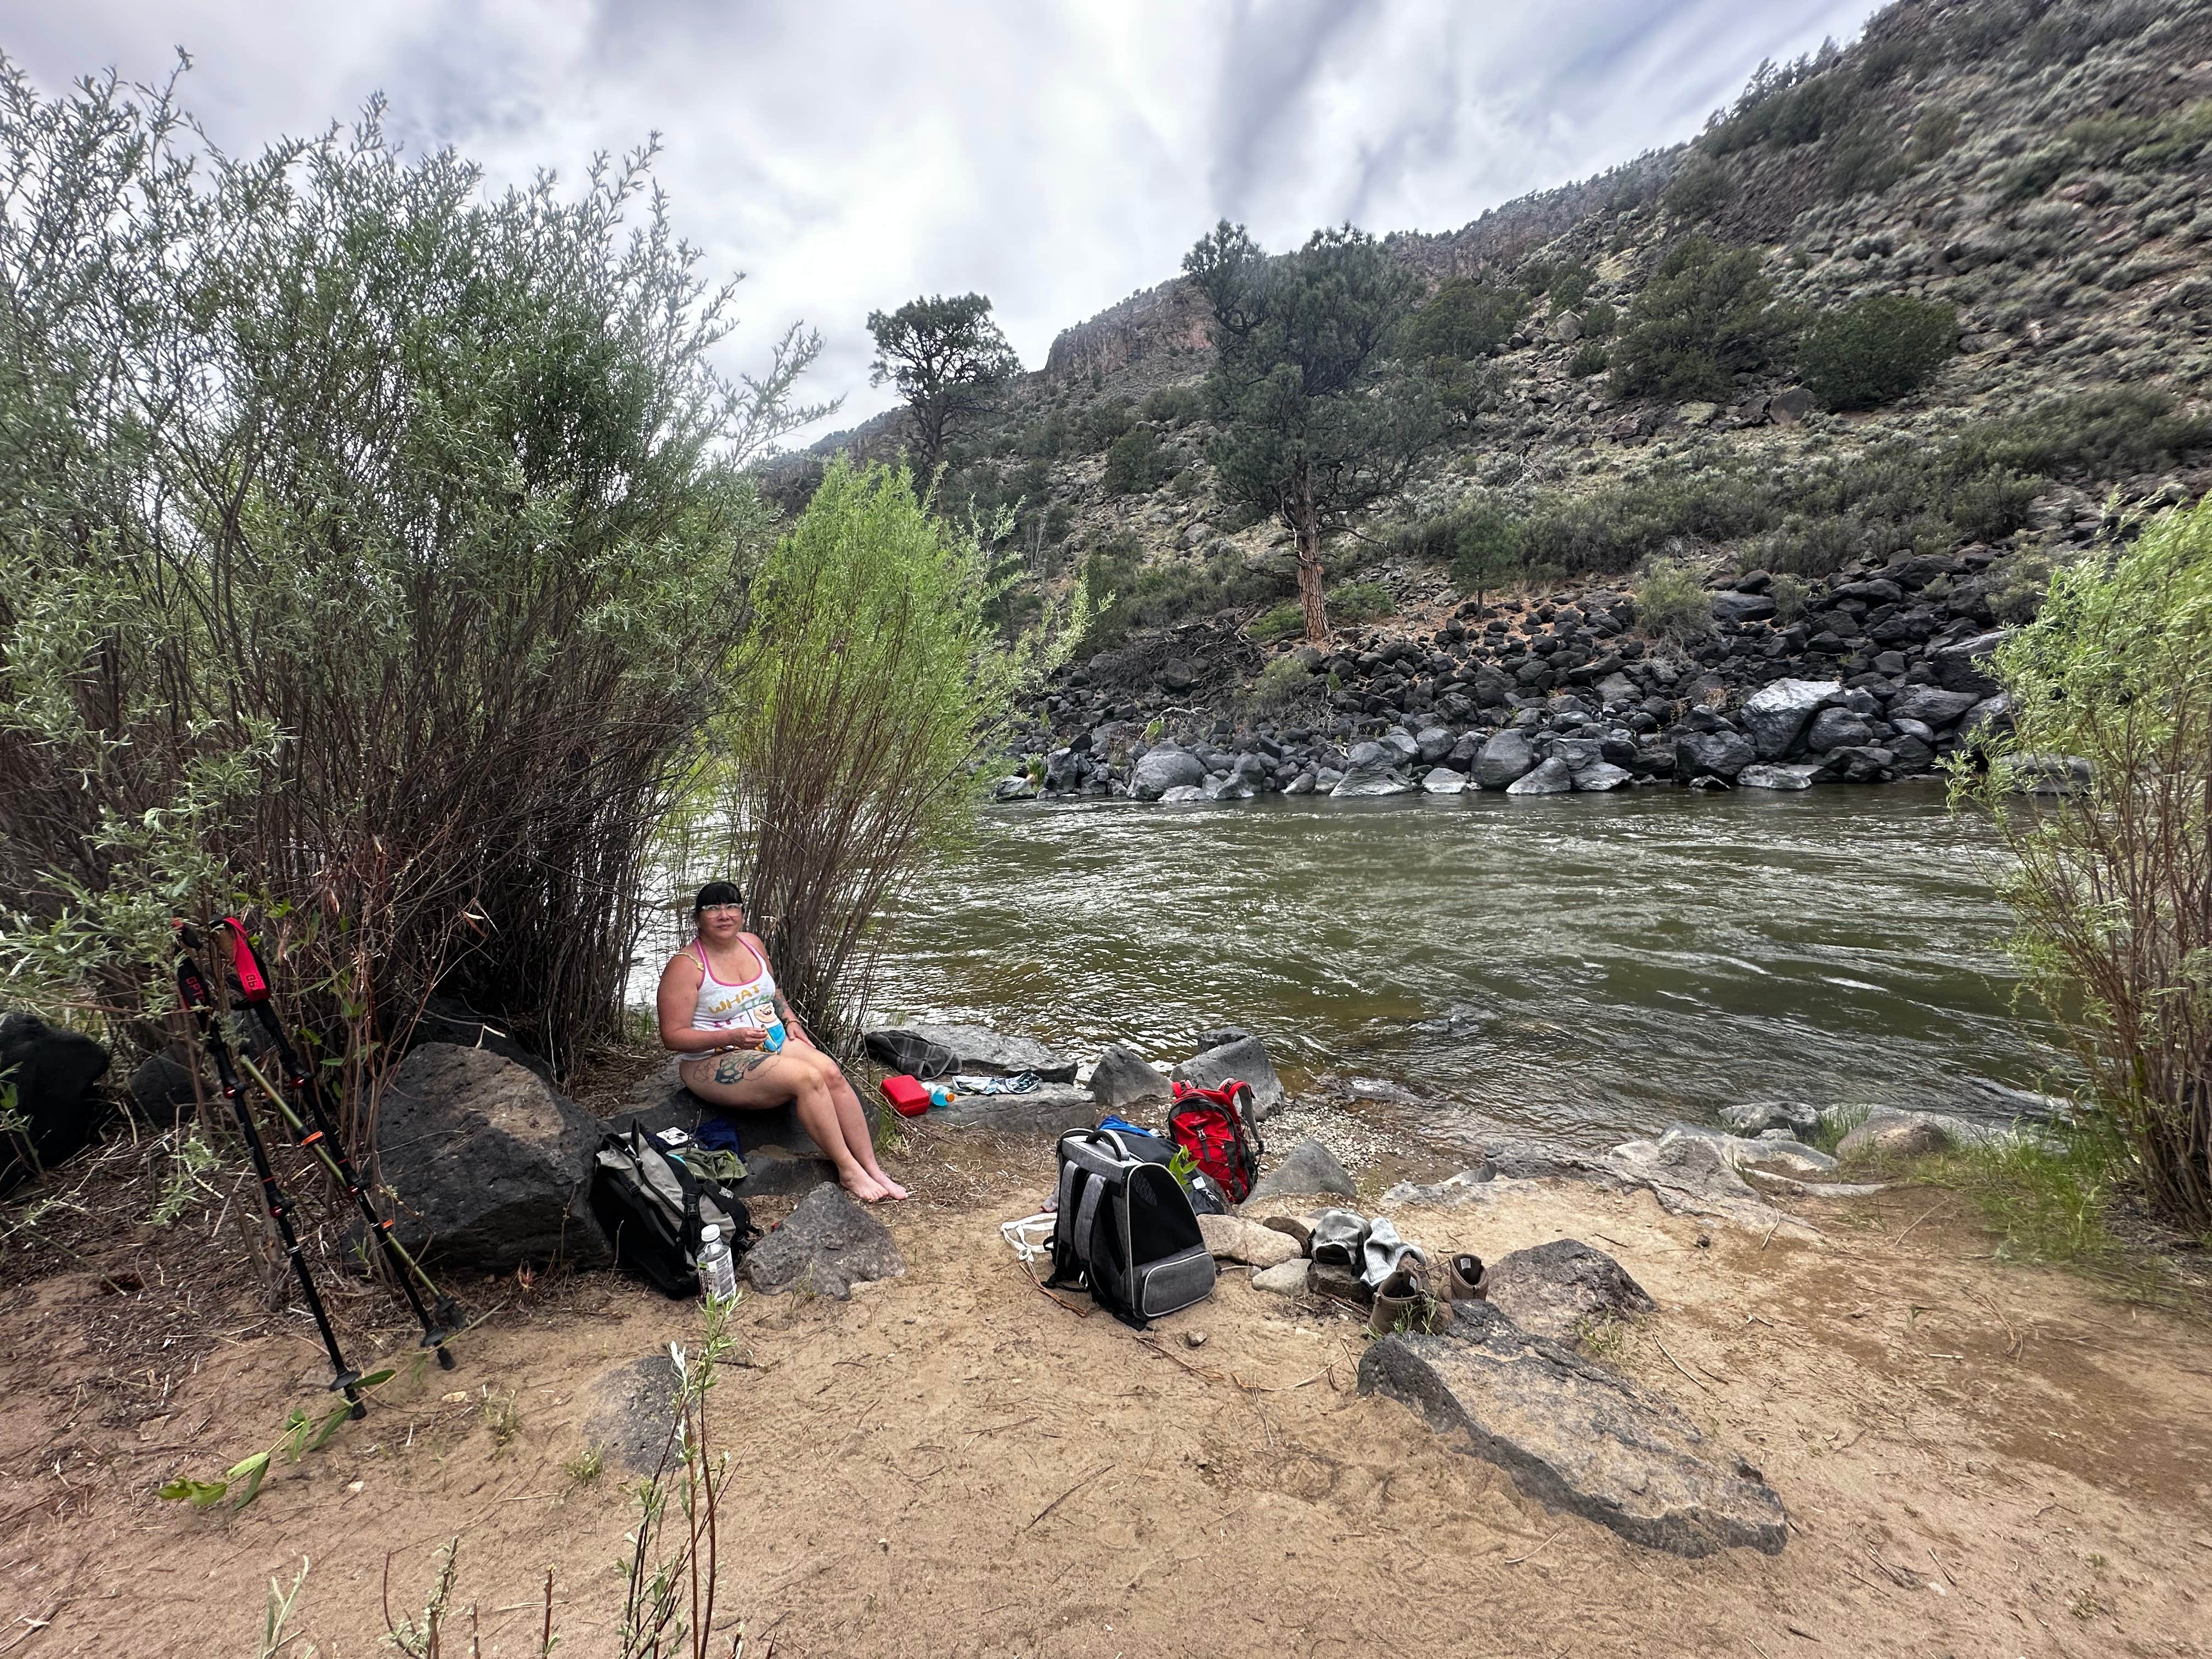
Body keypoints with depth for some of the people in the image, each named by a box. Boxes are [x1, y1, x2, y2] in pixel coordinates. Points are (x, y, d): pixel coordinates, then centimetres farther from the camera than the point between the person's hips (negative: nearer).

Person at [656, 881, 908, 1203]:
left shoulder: (752, 944, 7)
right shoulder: (685, 966, -13)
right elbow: (673, 1036, -14)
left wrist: (791, 1022, 5)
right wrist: (732, 1037, -25)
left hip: (772, 1043, 6)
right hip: (715, 1061, -6)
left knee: (831, 1072, -21)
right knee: (807, 1077, -29)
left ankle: (871, 1167, -17)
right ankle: (848, 1171, -18)